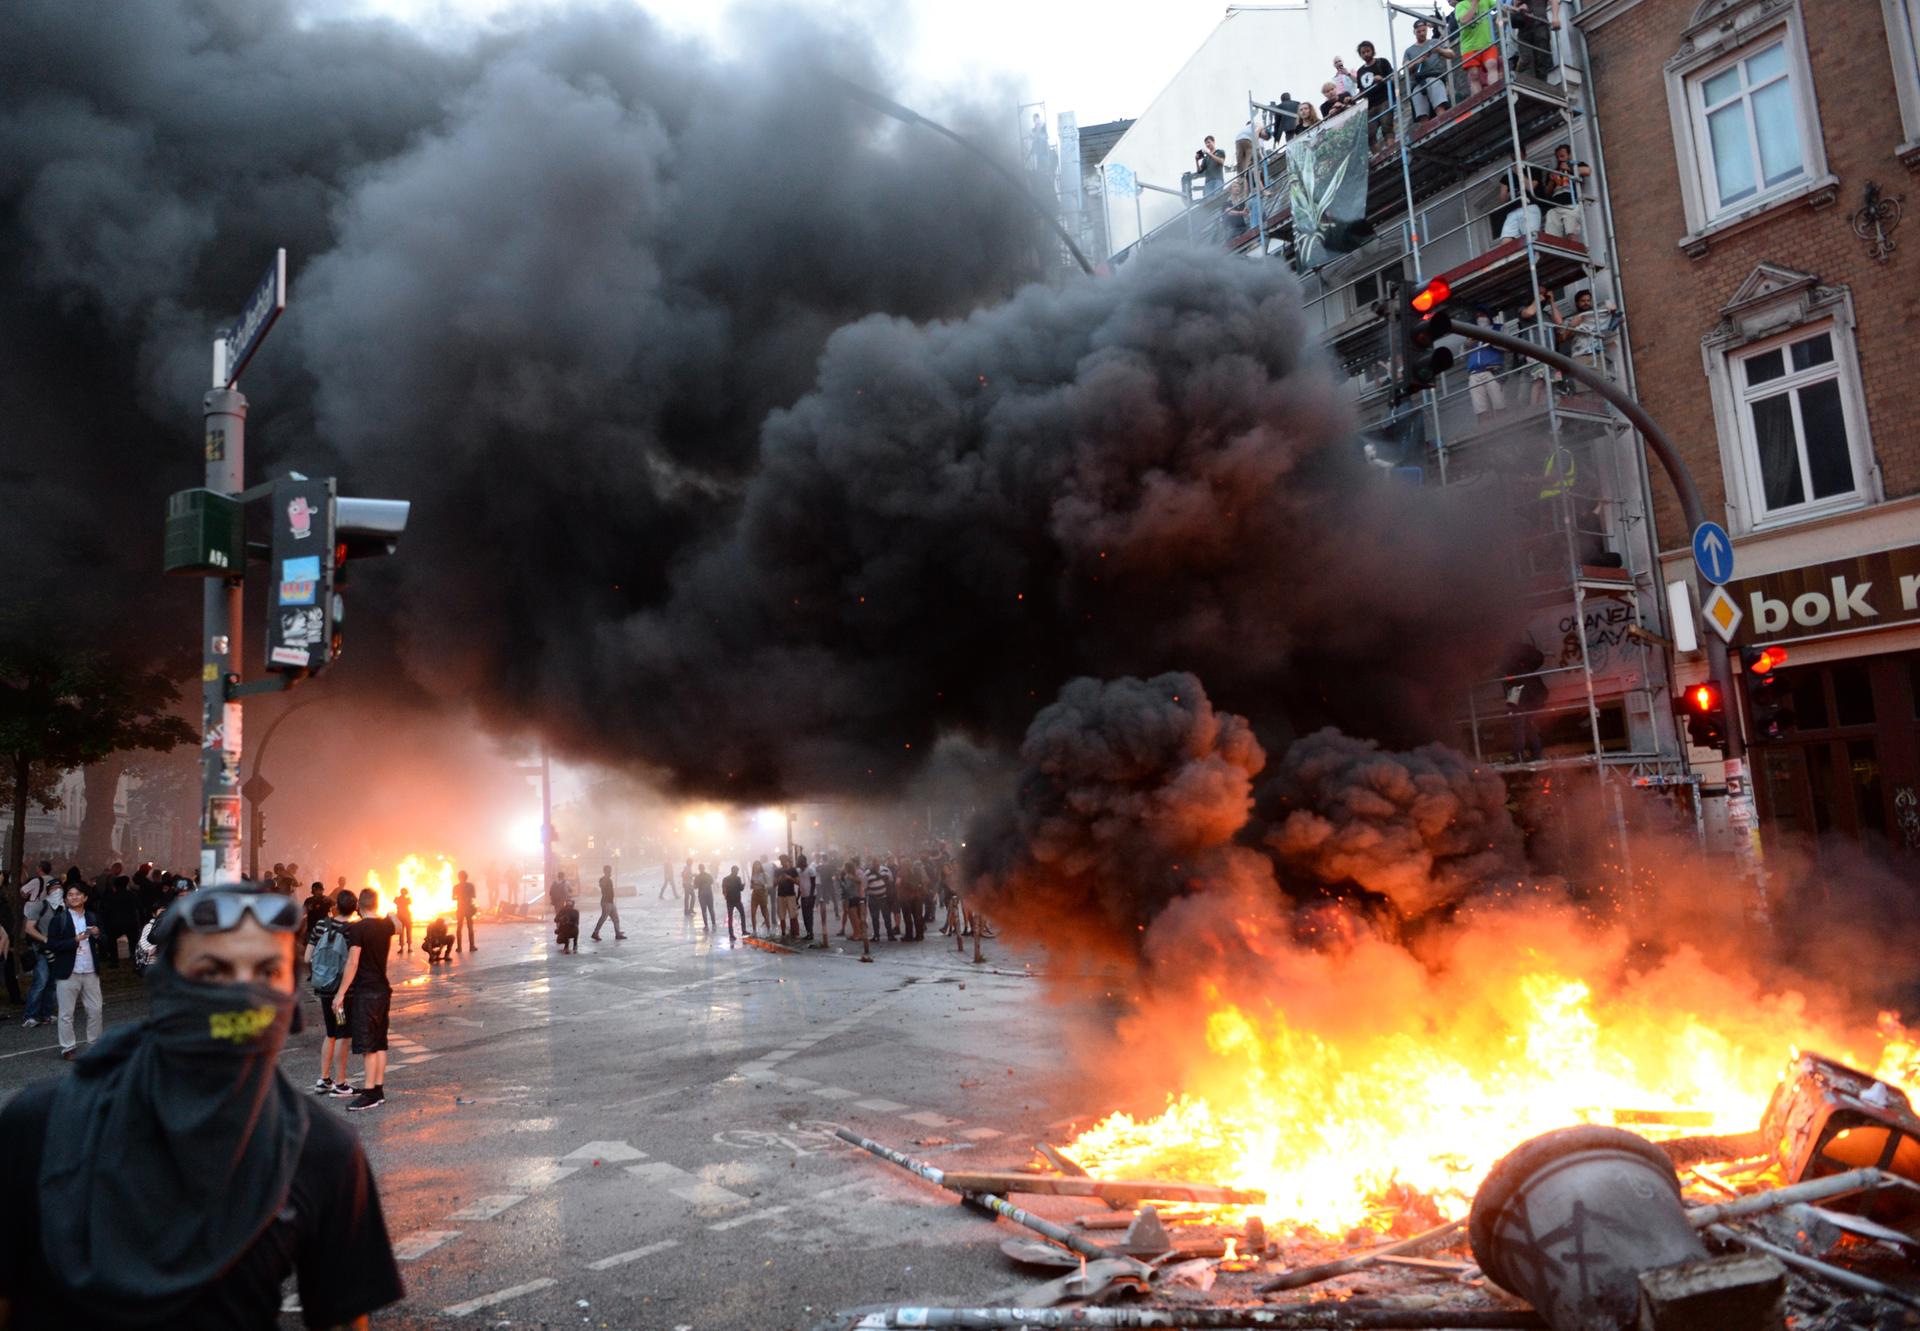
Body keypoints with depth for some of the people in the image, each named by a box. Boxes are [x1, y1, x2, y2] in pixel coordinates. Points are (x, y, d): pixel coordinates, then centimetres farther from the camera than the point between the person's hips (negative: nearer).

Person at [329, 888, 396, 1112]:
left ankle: (370, 1093, -5)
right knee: (379, 1043, 11)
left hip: (364, 992, -7)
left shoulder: (356, 928, -14)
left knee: (367, 1046, -5)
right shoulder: (386, 926, 6)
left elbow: (353, 963, -17)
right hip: (383, 990, 7)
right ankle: (378, 1090, 15)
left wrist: (341, 994, -13)